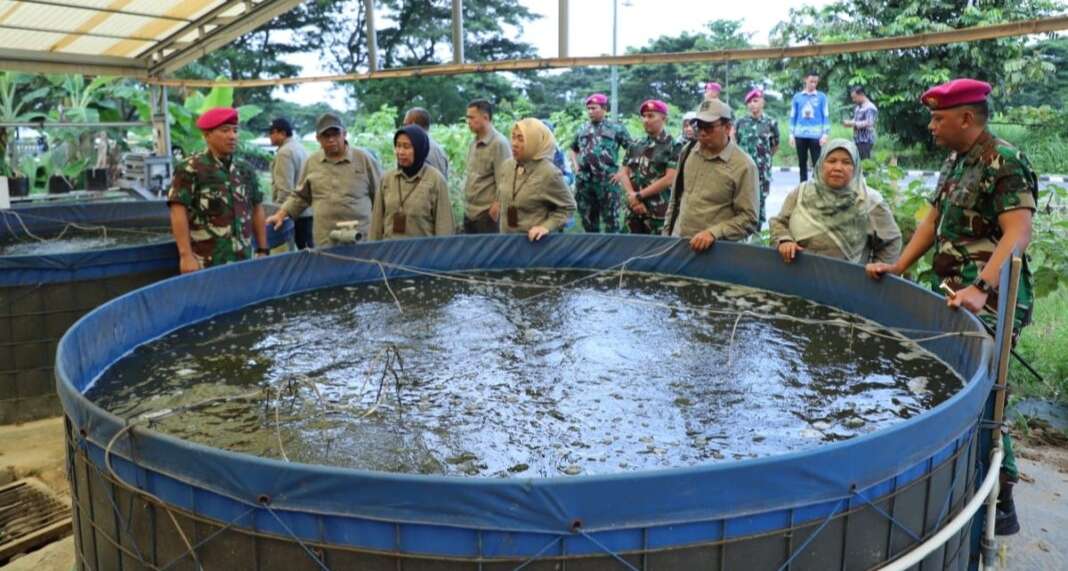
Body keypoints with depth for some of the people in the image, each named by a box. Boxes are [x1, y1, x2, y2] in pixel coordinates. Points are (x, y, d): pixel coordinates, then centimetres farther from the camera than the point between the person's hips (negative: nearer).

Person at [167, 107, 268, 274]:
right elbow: (178, 212, -11)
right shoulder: (190, 169, -6)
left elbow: (257, 210, 17)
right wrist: (186, 255, -17)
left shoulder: (244, 169, 12)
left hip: (243, 261, 6)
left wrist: (263, 250, 13)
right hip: (206, 265, -5)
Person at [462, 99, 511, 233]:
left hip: (487, 213, -8)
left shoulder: (499, 143, -12)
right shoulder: (474, 143, 13)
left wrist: (497, 205, -16)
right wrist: (466, 193, 14)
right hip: (469, 211, 8)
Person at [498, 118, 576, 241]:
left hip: (535, 240, -6)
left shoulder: (549, 173, -18)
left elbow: (568, 207, -10)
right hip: (507, 238, 6)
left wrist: (546, 227, -20)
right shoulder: (508, 165, 1)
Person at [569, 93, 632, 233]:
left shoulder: (616, 128, 2)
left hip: (607, 181, -4)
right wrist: (575, 166, 14)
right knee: (588, 220, 11)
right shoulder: (582, 130, 15)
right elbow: (573, 149, 30)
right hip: (584, 181, 5)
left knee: (611, 220, -2)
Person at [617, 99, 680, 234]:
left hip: (658, 212, -5)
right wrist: (633, 197, -9)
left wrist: (639, 195, -10)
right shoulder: (635, 146, 12)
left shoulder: (673, 147, -4)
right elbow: (623, 173, 9)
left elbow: (669, 179, -12)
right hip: (633, 210, 5)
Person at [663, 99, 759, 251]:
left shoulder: (743, 165, -10)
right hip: (677, 242, 4)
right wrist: (666, 233, 11)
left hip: (715, 249, -4)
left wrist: (713, 233, -22)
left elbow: (748, 219, -12)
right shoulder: (688, 152, 6)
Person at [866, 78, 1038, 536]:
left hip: (990, 301, -9)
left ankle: (1001, 505, 6)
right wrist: (899, 267, 7)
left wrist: (980, 289, -37)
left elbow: (1018, 233, -25)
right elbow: (933, 222, 17)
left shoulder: (1005, 162, -15)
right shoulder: (955, 163, 13)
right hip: (954, 295, 9)